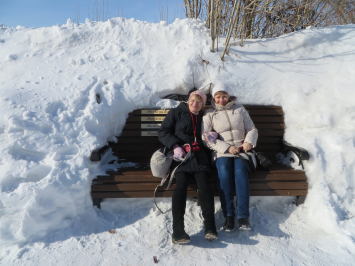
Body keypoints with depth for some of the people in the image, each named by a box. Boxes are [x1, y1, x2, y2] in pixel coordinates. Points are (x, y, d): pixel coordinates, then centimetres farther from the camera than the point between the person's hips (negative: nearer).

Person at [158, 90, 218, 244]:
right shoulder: (176, 113, 17)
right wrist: (175, 146, -9)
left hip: (199, 155, 2)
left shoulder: (205, 117, 26)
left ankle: (210, 227, -26)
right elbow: (163, 132, 8)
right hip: (180, 155, -2)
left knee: (203, 184, -23)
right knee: (181, 184, -25)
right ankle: (178, 231, -29)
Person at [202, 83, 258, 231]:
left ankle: (243, 216, -26)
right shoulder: (209, 114, 10)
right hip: (222, 152, -1)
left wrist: (249, 141, -6)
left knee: (240, 172, -28)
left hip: (241, 150, 1)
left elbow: (252, 129, 17)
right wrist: (227, 147, -11)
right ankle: (228, 215, -21)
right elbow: (205, 138, -2)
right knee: (224, 173, -30)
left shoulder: (239, 109, 17)